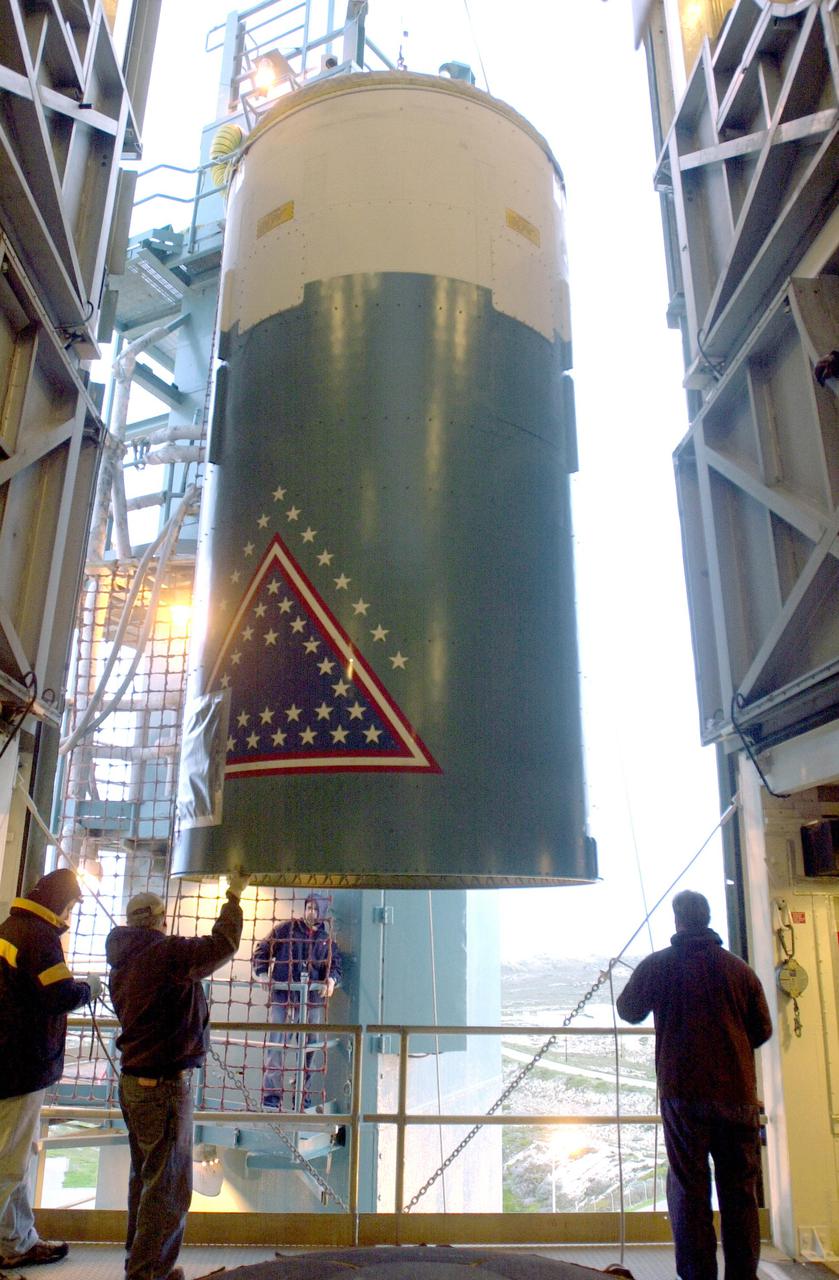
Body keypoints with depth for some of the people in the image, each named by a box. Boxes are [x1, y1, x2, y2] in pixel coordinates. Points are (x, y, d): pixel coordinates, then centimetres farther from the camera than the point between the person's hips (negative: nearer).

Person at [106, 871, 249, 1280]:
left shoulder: (123, 961, 8)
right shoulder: (166, 953, -20)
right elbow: (223, 944, -23)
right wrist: (234, 896, -12)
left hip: (134, 1078, 10)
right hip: (165, 1084, -10)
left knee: (145, 1174, 22)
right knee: (168, 1184, 3)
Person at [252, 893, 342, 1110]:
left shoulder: (326, 937, 8)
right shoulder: (286, 929, 0)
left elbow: (336, 963, 13)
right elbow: (262, 950, 5)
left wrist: (332, 979, -7)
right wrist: (263, 974, -7)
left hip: (312, 997, 3)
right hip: (283, 994, -3)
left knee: (309, 1044, 9)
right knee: (277, 1042, -7)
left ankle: (302, 1091, 22)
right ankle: (271, 1091, 2)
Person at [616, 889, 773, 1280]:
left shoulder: (656, 965, -2)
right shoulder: (740, 969, 3)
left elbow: (628, 1011, 11)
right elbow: (762, 1029, 10)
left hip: (684, 1092, -2)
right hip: (737, 1093, 2)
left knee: (689, 1188, 4)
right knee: (740, 1189, 11)